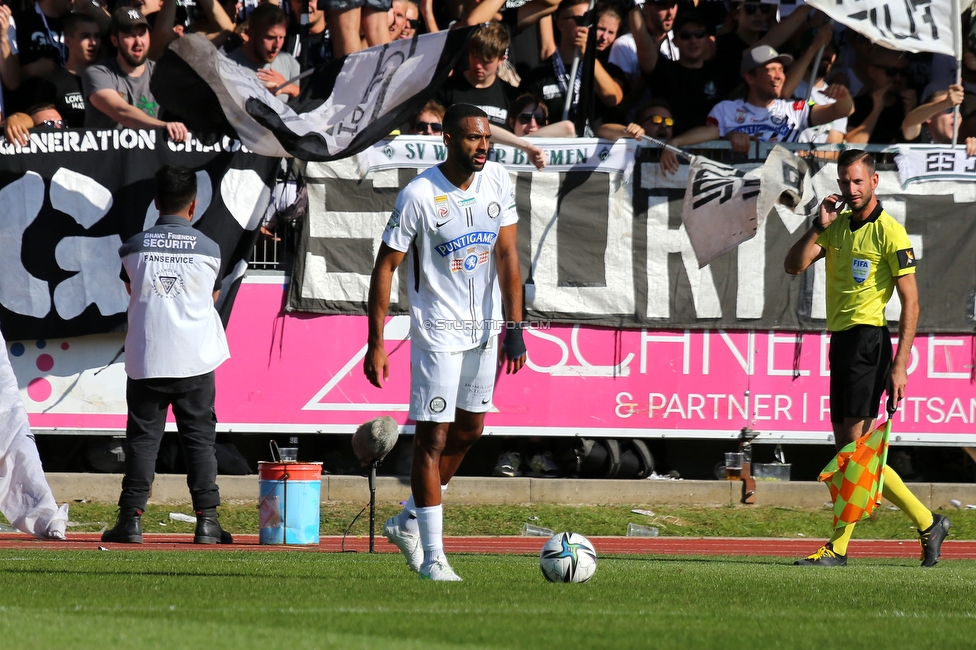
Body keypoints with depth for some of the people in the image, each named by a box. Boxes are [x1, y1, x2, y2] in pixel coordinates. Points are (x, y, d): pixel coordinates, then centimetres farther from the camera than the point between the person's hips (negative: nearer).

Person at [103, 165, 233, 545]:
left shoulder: (134, 248, 1)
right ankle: (206, 520, 2)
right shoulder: (208, 249, -1)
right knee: (199, 438, 5)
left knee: (142, 438, 4)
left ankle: (132, 517, -2)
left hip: (145, 359, 0)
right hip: (195, 360, 0)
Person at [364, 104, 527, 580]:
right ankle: (432, 556, -3)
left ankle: (409, 521, 33)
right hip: (437, 329, -6)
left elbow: (507, 255, 0)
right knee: (433, 436, -6)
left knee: (469, 430, 15)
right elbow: (385, 266, -11)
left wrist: (514, 326, -7)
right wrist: (376, 343, -13)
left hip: (484, 326, 6)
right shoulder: (419, 195, -17)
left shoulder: (497, 181, -2)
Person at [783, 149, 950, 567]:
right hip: (840, 340, 9)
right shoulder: (838, 226, 15)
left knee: (856, 445, -11)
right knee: (848, 449, 7)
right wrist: (819, 226, -6)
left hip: (868, 340, -9)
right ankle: (927, 524, 13)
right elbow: (794, 266, 9)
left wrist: (900, 364, -15)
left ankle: (839, 546, -12)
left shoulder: (890, 233, -8)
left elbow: (911, 302, -9)